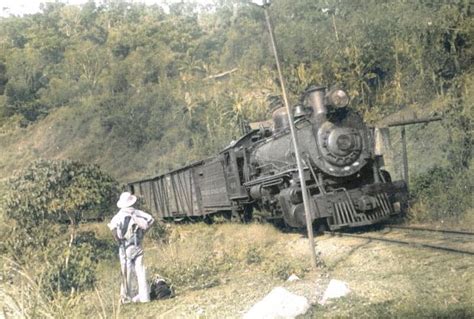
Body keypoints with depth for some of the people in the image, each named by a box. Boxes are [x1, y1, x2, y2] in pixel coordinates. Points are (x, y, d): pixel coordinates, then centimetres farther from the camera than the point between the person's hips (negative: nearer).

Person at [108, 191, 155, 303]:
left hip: (125, 247, -2)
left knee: (126, 273, 5)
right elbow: (150, 219, -8)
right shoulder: (138, 213, -1)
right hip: (138, 246, 2)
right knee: (140, 271, 6)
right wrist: (142, 232, 2)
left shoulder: (119, 215, -9)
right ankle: (143, 296, 6)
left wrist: (118, 239, -8)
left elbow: (112, 226, -24)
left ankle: (126, 296, 7)